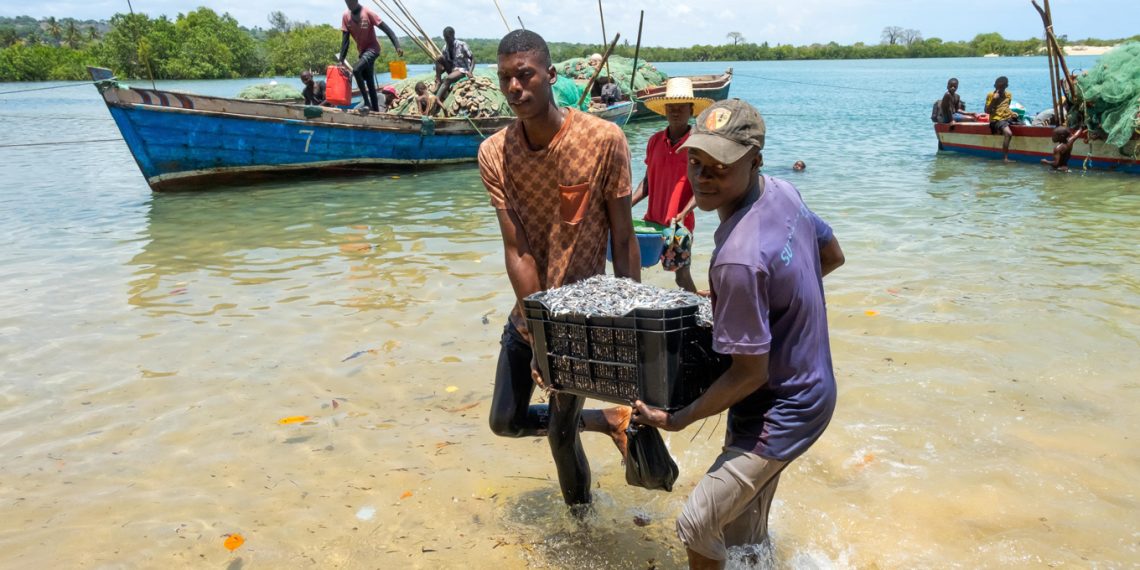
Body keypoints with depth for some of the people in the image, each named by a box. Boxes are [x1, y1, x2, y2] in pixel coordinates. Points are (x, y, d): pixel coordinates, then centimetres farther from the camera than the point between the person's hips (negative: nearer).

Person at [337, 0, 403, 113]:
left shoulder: (367, 13, -17)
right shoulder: (346, 16, -2)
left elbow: (386, 29, -18)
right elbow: (345, 39, -1)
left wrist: (397, 46, -30)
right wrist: (341, 59, -8)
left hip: (372, 49, -7)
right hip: (362, 50, 7)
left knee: (356, 69, -28)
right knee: (369, 82, 9)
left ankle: (367, 103, -19)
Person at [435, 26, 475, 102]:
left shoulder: (462, 45, -13)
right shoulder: (445, 48, 2)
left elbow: (472, 58, -11)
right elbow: (445, 62, 8)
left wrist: (470, 72, -26)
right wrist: (438, 73, -11)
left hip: (462, 69, -6)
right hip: (452, 69, 6)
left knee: (447, 79, -35)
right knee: (439, 59, -16)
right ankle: (438, 83, -23)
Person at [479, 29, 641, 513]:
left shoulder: (604, 140, -19)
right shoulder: (493, 153, -10)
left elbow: (623, 240, -12)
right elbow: (517, 250, -15)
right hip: (528, 311, 5)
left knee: (559, 433, 5)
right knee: (506, 422, 15)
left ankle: (579, 515, 35)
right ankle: (605, 420, 37)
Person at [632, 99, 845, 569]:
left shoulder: (739, 260, -33)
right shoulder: (785, 192, -6)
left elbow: (750, 372, -24)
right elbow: (833, 256, 12)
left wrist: (677, 420, -13)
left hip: (781, 414, -9)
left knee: (696, 526, 0)